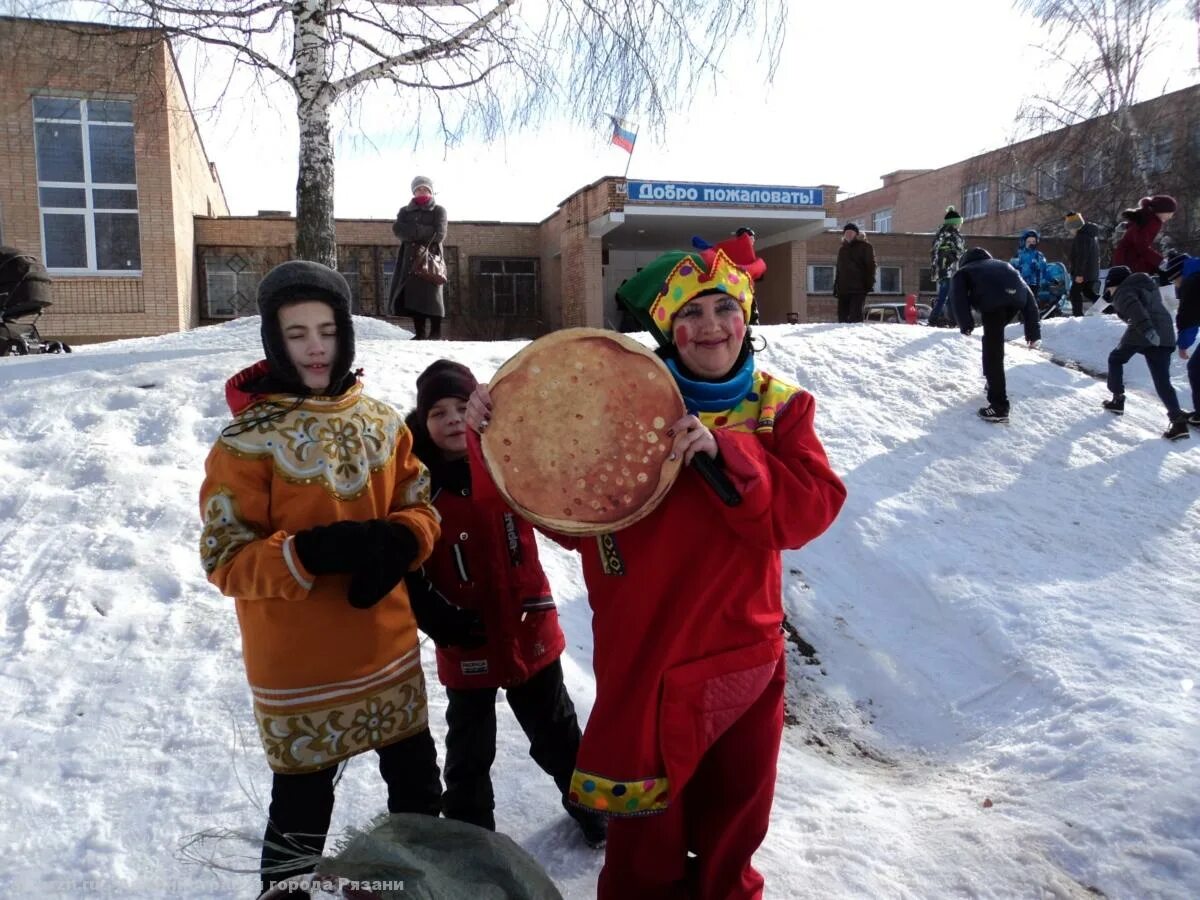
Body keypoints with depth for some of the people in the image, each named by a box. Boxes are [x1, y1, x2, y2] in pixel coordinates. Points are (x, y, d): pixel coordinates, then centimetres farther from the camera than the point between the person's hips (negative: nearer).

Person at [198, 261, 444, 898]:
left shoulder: (382, 423, 1)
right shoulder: (246, 441, -14)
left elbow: (420, 507, 6)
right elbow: (225, 559, -15)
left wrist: (400, 542, -17)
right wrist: (311, 553, -31)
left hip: (389, 650, 5)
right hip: (301, 667, -5)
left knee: (418, 784, 22)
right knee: (302, 810, 11)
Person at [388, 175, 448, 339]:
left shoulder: (438, 210, 9)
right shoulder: (405, 211, 18)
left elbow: (439, 235, -6)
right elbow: (397, 228, -1)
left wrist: (412, 232, -4)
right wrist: (426, 232, -10)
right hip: (410, 258, 4)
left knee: (431, 295, -12)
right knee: (411, 296, -3)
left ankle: (435, 333, -10)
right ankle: (420, 333, 1)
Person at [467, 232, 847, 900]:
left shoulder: (781, 407, -2)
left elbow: (811, 509, -17)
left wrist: (723, 451, -31)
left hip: (743, 659, 2)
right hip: (643, 659, -1)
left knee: (733, 821, 24)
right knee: (643, 836, 14)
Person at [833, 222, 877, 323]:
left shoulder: (864, 246, 4)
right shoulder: (842, 249, 22)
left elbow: (870, 265, -4)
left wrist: (869, 284, -14)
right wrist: (835, 288, 17)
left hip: (858, 289, -6)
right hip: (843, 289, 6)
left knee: (855, 316, -15)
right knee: (842, 316, 4)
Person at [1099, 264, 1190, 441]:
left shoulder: (1123, 291, 0)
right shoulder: (1147, 285, 27)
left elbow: (1135, 309, -20)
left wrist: (1146, 329, -31)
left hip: (1142, 334, -7)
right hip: (1165, 333, 7)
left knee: (1116, 359, 23)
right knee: (1162, 380, -1)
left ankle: (1118, 399, 24)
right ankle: (1178, 421, -15)